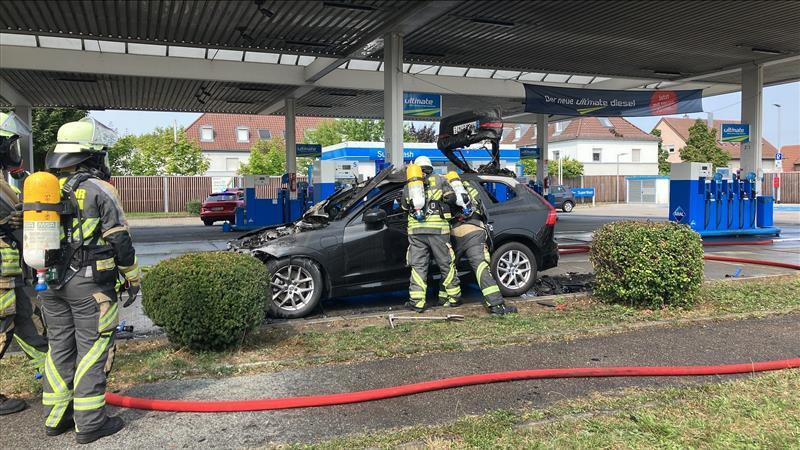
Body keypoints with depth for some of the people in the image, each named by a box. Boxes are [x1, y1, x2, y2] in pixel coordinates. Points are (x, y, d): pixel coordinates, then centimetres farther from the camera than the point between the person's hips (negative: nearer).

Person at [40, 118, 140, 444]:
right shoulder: (98, 190, -11)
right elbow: (119, 240, -11)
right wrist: (132, 279, -1)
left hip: (50, 282, 7)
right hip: (90, 284, -7)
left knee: (60, 347, 15)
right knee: (92, 349, -1)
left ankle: (55, 417, 22)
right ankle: (89, 422, 3)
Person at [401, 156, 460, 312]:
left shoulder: (408, 186, 15)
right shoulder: (440, 180, 7)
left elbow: (404, 207, 20)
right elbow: (451, 198, 5)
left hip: (415, 230, 2)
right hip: (438, 229, -2)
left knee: (418, 266, 5)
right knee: (446, 264, 9)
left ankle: (417, 301, 1)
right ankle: (453, 297, 18)